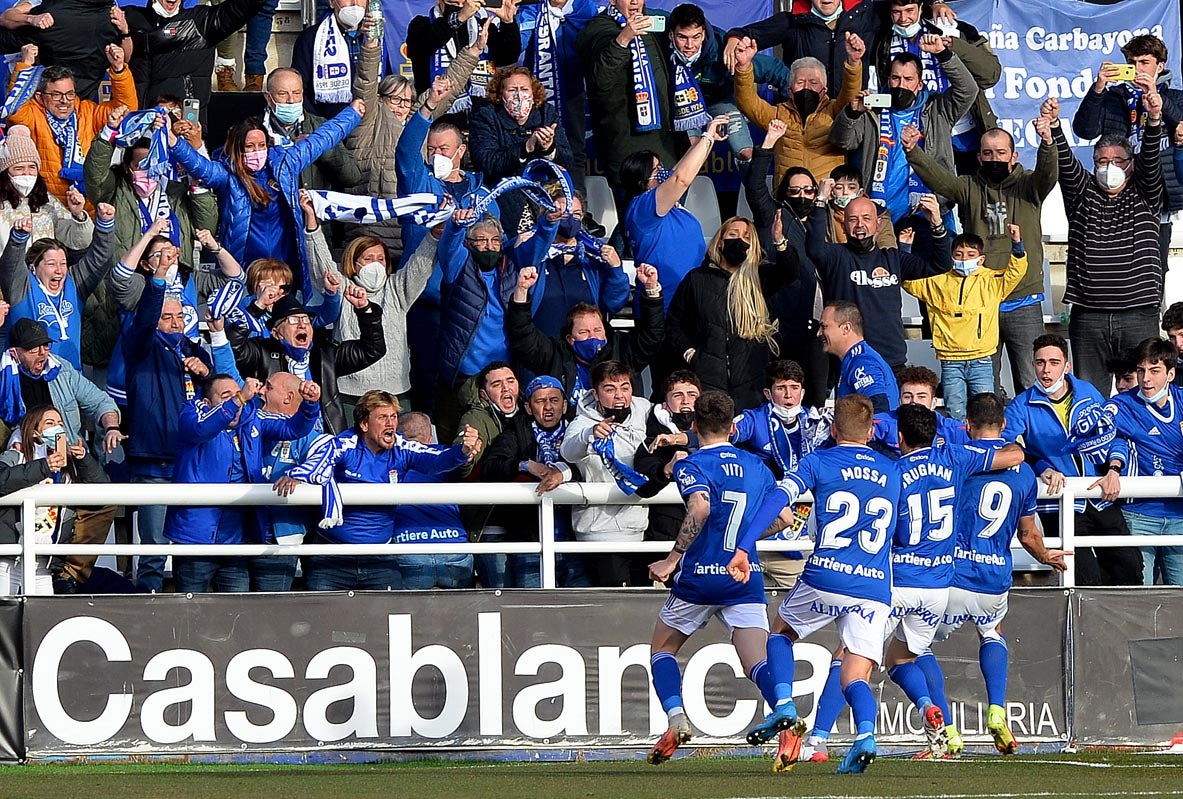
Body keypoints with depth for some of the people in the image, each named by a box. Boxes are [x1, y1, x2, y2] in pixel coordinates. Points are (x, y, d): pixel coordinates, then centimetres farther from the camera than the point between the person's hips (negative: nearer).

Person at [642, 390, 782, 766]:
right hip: (746, 579, 3)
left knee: (662, 649, 19)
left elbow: (700, 508, -25)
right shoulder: (756, 466, 10)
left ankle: (677, 719, -1)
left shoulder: (692, 465, -6)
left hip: (699, 577, -3)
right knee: (758, 663, -5)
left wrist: (672, 559, -21)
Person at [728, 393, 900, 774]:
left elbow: (778, 499, -8)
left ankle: (784, 707, 5)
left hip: (825, 578, -2)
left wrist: (743, 548, -13)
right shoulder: (891, 473, 18)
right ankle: (865, 735, -29)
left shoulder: (819, 462, 6)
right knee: (856, 677, 1)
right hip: (875, 589, 2)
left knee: (780, 633, 25)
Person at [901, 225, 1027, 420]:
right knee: (955, 414, 1)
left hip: (981, 361, -1)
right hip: (951, 362, 1)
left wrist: (1017, 245, -18)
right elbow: (908, 281, 11)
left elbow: (1015, 273, -3)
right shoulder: (937, 282, 8)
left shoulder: (991, 281, 5)